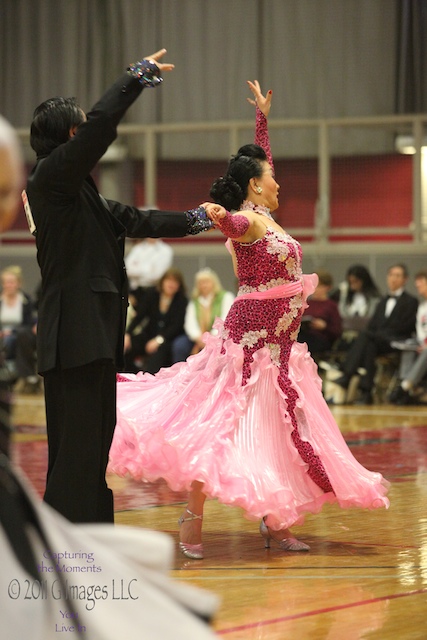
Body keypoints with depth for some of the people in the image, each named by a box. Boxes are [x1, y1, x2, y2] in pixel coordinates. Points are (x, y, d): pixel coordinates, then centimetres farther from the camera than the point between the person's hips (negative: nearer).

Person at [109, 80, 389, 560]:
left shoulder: (264, 217, 13)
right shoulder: (247, 220, -13)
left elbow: (260, 157, 29)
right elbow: (232, 222, -40)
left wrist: (262, 115, 38)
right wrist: (218, 216, -62)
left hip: (276, 342, 10)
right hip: (251, 336, -10)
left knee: (279, 429, 10)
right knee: (224, 421, -10)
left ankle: (273, 520, 16)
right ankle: (193, 519, -8)